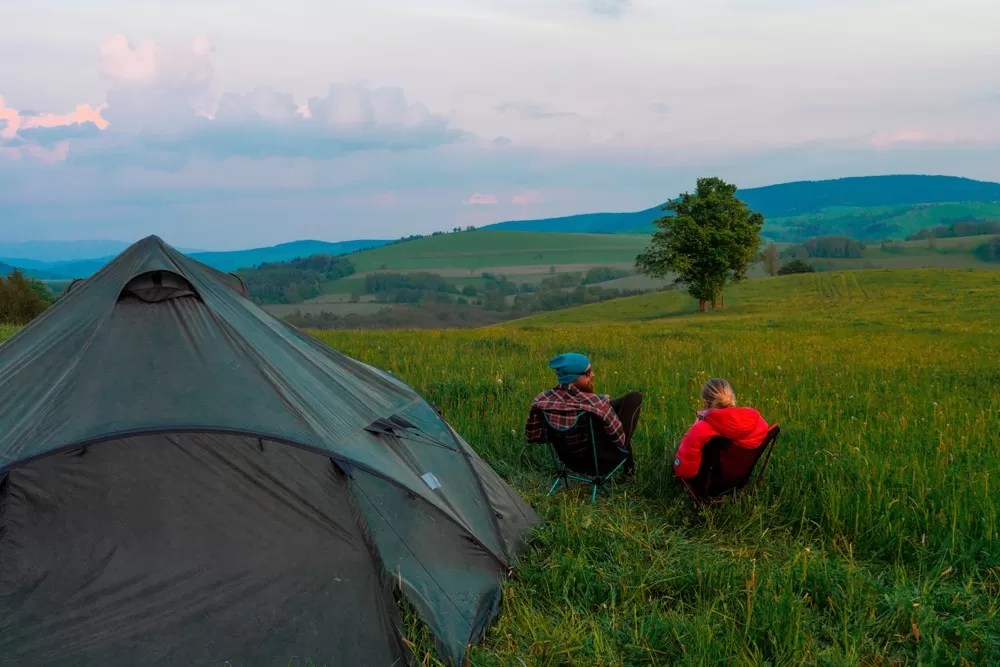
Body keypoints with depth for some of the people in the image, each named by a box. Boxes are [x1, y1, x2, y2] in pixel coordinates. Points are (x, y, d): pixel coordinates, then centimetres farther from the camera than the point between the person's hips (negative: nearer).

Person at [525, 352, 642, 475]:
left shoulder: (542, 400, -19)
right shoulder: (594, 404, -35)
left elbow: (532, 436, -5)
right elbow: (619, 439, -23)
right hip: (602, 460, -5)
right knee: (634, 397, 9)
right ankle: (628, 462, 29)